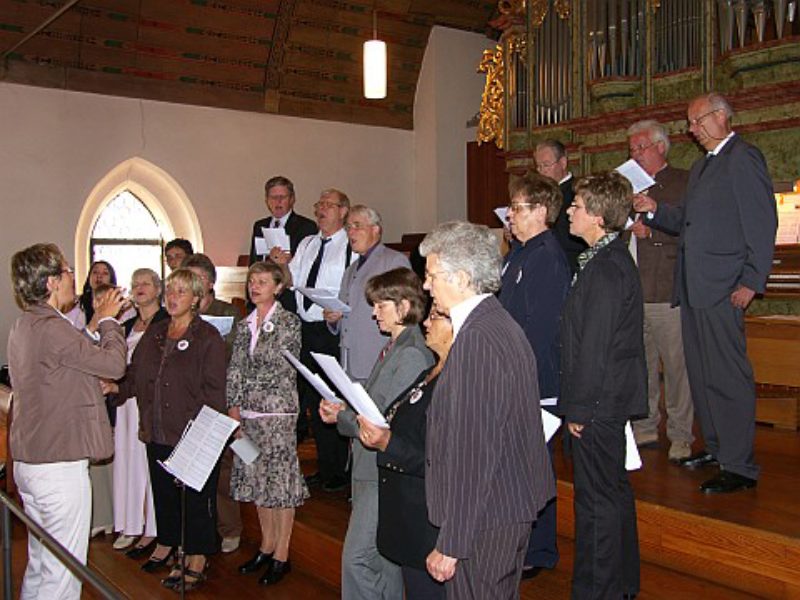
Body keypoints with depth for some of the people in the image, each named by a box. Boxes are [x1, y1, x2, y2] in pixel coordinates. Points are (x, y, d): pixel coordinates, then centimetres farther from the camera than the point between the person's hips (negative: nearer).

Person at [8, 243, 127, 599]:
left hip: (28, 461, 10)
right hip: (59, 464, -10)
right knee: (63, 571, 0)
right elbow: (114, 363, -17)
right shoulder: (50, 327, -20)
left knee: (40, 563, 21)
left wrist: (96, 325, 11)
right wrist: (107, 321, -2)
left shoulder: (24, 326, 11)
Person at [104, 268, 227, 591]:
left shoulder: (208, 337, -8)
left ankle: (197, 560, 15)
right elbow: (136, 376, 13)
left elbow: (214, 390, -12)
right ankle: (166, 543, 37)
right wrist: (116, 387, -7)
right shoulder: (154, 333, 11)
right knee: (163, 491, 18)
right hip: (158, 432, 6)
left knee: (195, 497, 3)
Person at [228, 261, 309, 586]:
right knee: (256, 478, 12)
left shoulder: (289, 322, -4)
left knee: (281, 478, -2)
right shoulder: (244, 325, 13)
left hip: (278, 411, -6)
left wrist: (249, 386, -6)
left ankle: (281, 555, 7)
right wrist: (234, 407, 0)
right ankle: (266, 546, 25)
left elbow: (282, 367, -10)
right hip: (247, 413, 6)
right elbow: (235, 368, 9)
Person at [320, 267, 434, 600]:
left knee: (357, 558, -5)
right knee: (382, 555, 18)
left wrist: (342, 417, -10)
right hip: (372, 469, 9)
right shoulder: (393, 348, 12)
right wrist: (345, 410, 1)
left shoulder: (412, 355, -18)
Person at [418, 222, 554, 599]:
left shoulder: (476, 340, -24)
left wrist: (450, 544, -20)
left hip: (486, 517, -10)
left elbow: (472, 451, -25)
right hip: (514, 502, 10)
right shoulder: (500, 322, 9)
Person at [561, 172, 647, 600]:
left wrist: (579, 408, -16)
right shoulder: (613, 258, 11)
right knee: (614, 491, 20)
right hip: (613, 398, 11)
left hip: (599, 402, -11)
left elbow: (594, 347, -22)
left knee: (596, 498, 0)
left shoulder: (605, 268, -21)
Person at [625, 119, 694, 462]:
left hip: (668, 294, -6)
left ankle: (680, 437, 10)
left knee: (676, 366, -1)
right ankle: (645, 428, 23)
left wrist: (651, 232, -15)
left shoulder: (684, 183, -1)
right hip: (632, 293, 6)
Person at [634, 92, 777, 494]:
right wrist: (655, 211, 5)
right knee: (700, 373, 14)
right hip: (693, 287, 9)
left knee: (727, 375, -7)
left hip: (722, 287, -9)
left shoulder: (743, 158, -6)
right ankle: (716, 447, 26)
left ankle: (740, 466, -1)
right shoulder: (700, 167, 22)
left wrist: (752, 281, -17)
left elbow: (762, 223, -12)